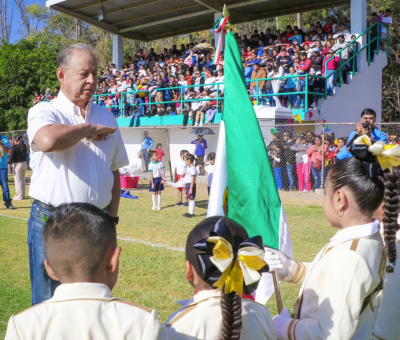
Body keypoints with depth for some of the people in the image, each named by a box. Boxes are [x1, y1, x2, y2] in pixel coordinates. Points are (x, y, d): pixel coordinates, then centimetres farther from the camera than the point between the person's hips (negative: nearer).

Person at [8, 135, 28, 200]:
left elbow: (11, 157, -15)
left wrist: (9, 166, -15)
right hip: (24, 164, 7)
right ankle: (23, 195, 22)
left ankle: (19, 196, 3)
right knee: (23, 180, 15)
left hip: (18, 165, -7)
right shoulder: (24, 146, 5)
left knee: (18, 181, 0)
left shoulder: (14, 147, -12)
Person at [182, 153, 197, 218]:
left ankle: (191, 213, -2)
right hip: (187, 184, 10)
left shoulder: (192, 168, -19)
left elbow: (193, 179, -22)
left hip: (191, 185, -10)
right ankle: (190, 212, 23)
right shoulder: (188, 167, 11)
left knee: (191, 199, -5)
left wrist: (191, 188, -23)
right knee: (190, 198, 15)